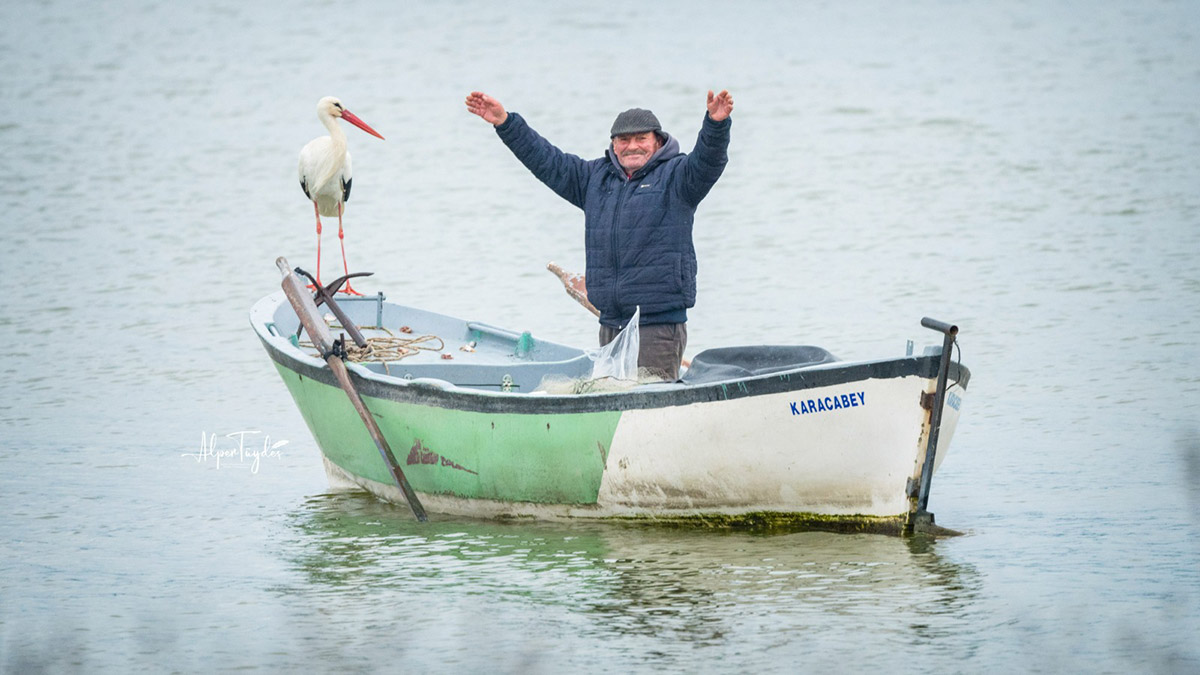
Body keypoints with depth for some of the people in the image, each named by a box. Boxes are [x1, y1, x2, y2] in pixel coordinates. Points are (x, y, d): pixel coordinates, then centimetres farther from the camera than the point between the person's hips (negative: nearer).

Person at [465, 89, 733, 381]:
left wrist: (716, 124, -38)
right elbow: (548, 161, 21)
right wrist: (505, 122, 16)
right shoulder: (595, 177, 18)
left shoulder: (675, 175, 1)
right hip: (611, 322, 6)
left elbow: (707, 161, -17)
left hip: (660, 322, -6)